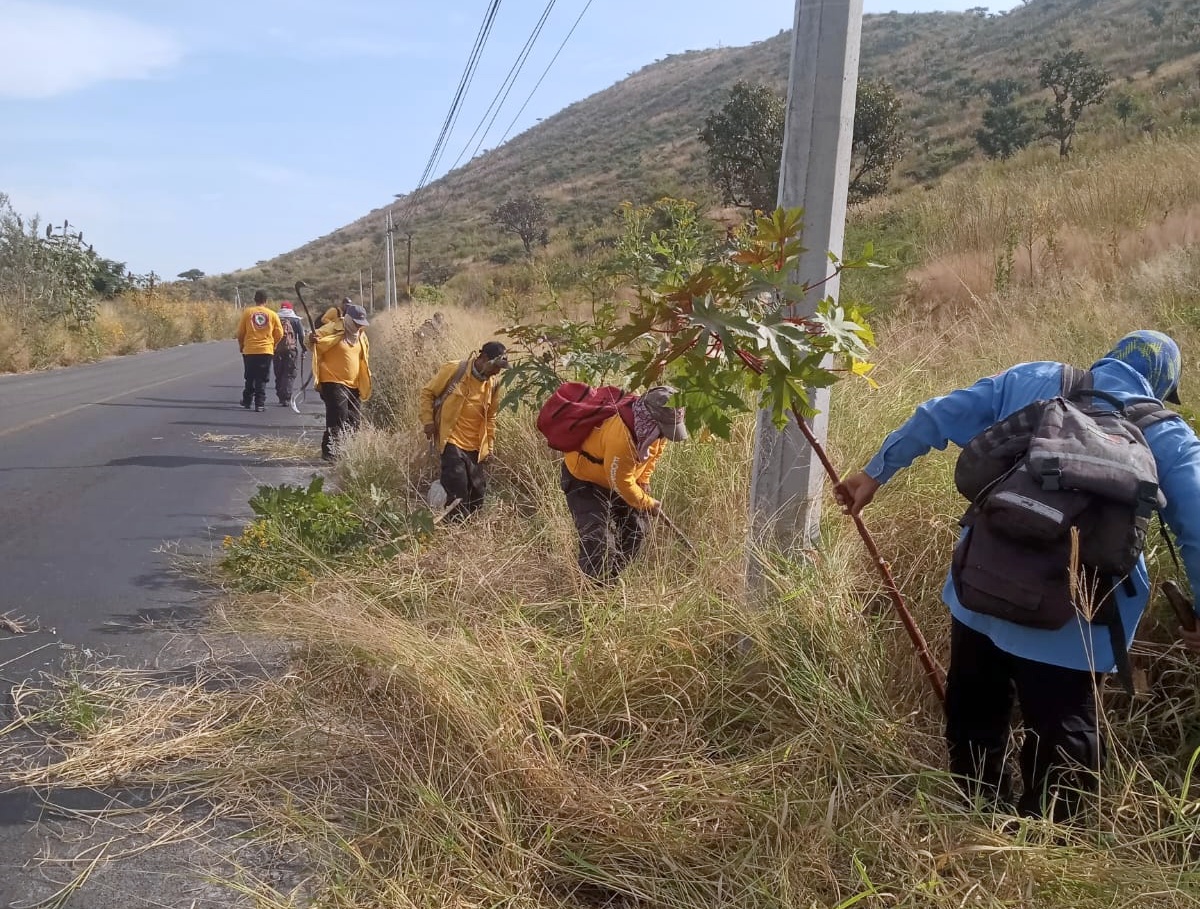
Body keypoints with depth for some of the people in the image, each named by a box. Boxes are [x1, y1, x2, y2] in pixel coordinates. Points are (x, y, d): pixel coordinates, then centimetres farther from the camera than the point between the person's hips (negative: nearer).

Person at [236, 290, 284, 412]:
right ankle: (260, 404, -1)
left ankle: (247, 401, 22)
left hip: (249, 350, 1)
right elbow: (279, 334, 2)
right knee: (262, 379, 3)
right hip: (266, 351, -1)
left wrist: (241, 345, 17)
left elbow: (240, 332, 1)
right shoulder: (272, 314, 0)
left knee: (249, 378, 15)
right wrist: (272, 345, 18)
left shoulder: (247, 312, -1)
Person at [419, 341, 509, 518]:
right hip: (452, 442, -5)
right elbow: (427, 392, -1)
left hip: (475, 448, 5)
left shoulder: (493, 383, 4)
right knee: (458, 492, -12)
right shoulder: (454, 369, -11)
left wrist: (489, 446, 13)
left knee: (478, 493, 7)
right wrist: (428, 421, -8)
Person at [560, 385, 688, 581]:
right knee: (597, 537, -19)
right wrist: (647, 503, -14)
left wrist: (643, 481, -5)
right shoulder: (619, 435, -42)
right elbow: (620, 481, -28)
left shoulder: (652, 427, -18)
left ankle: (611, 577, 23)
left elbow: (653, 454, 6)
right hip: (583, 479, -8)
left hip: (615, 479, 8)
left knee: (636, 529, 7)